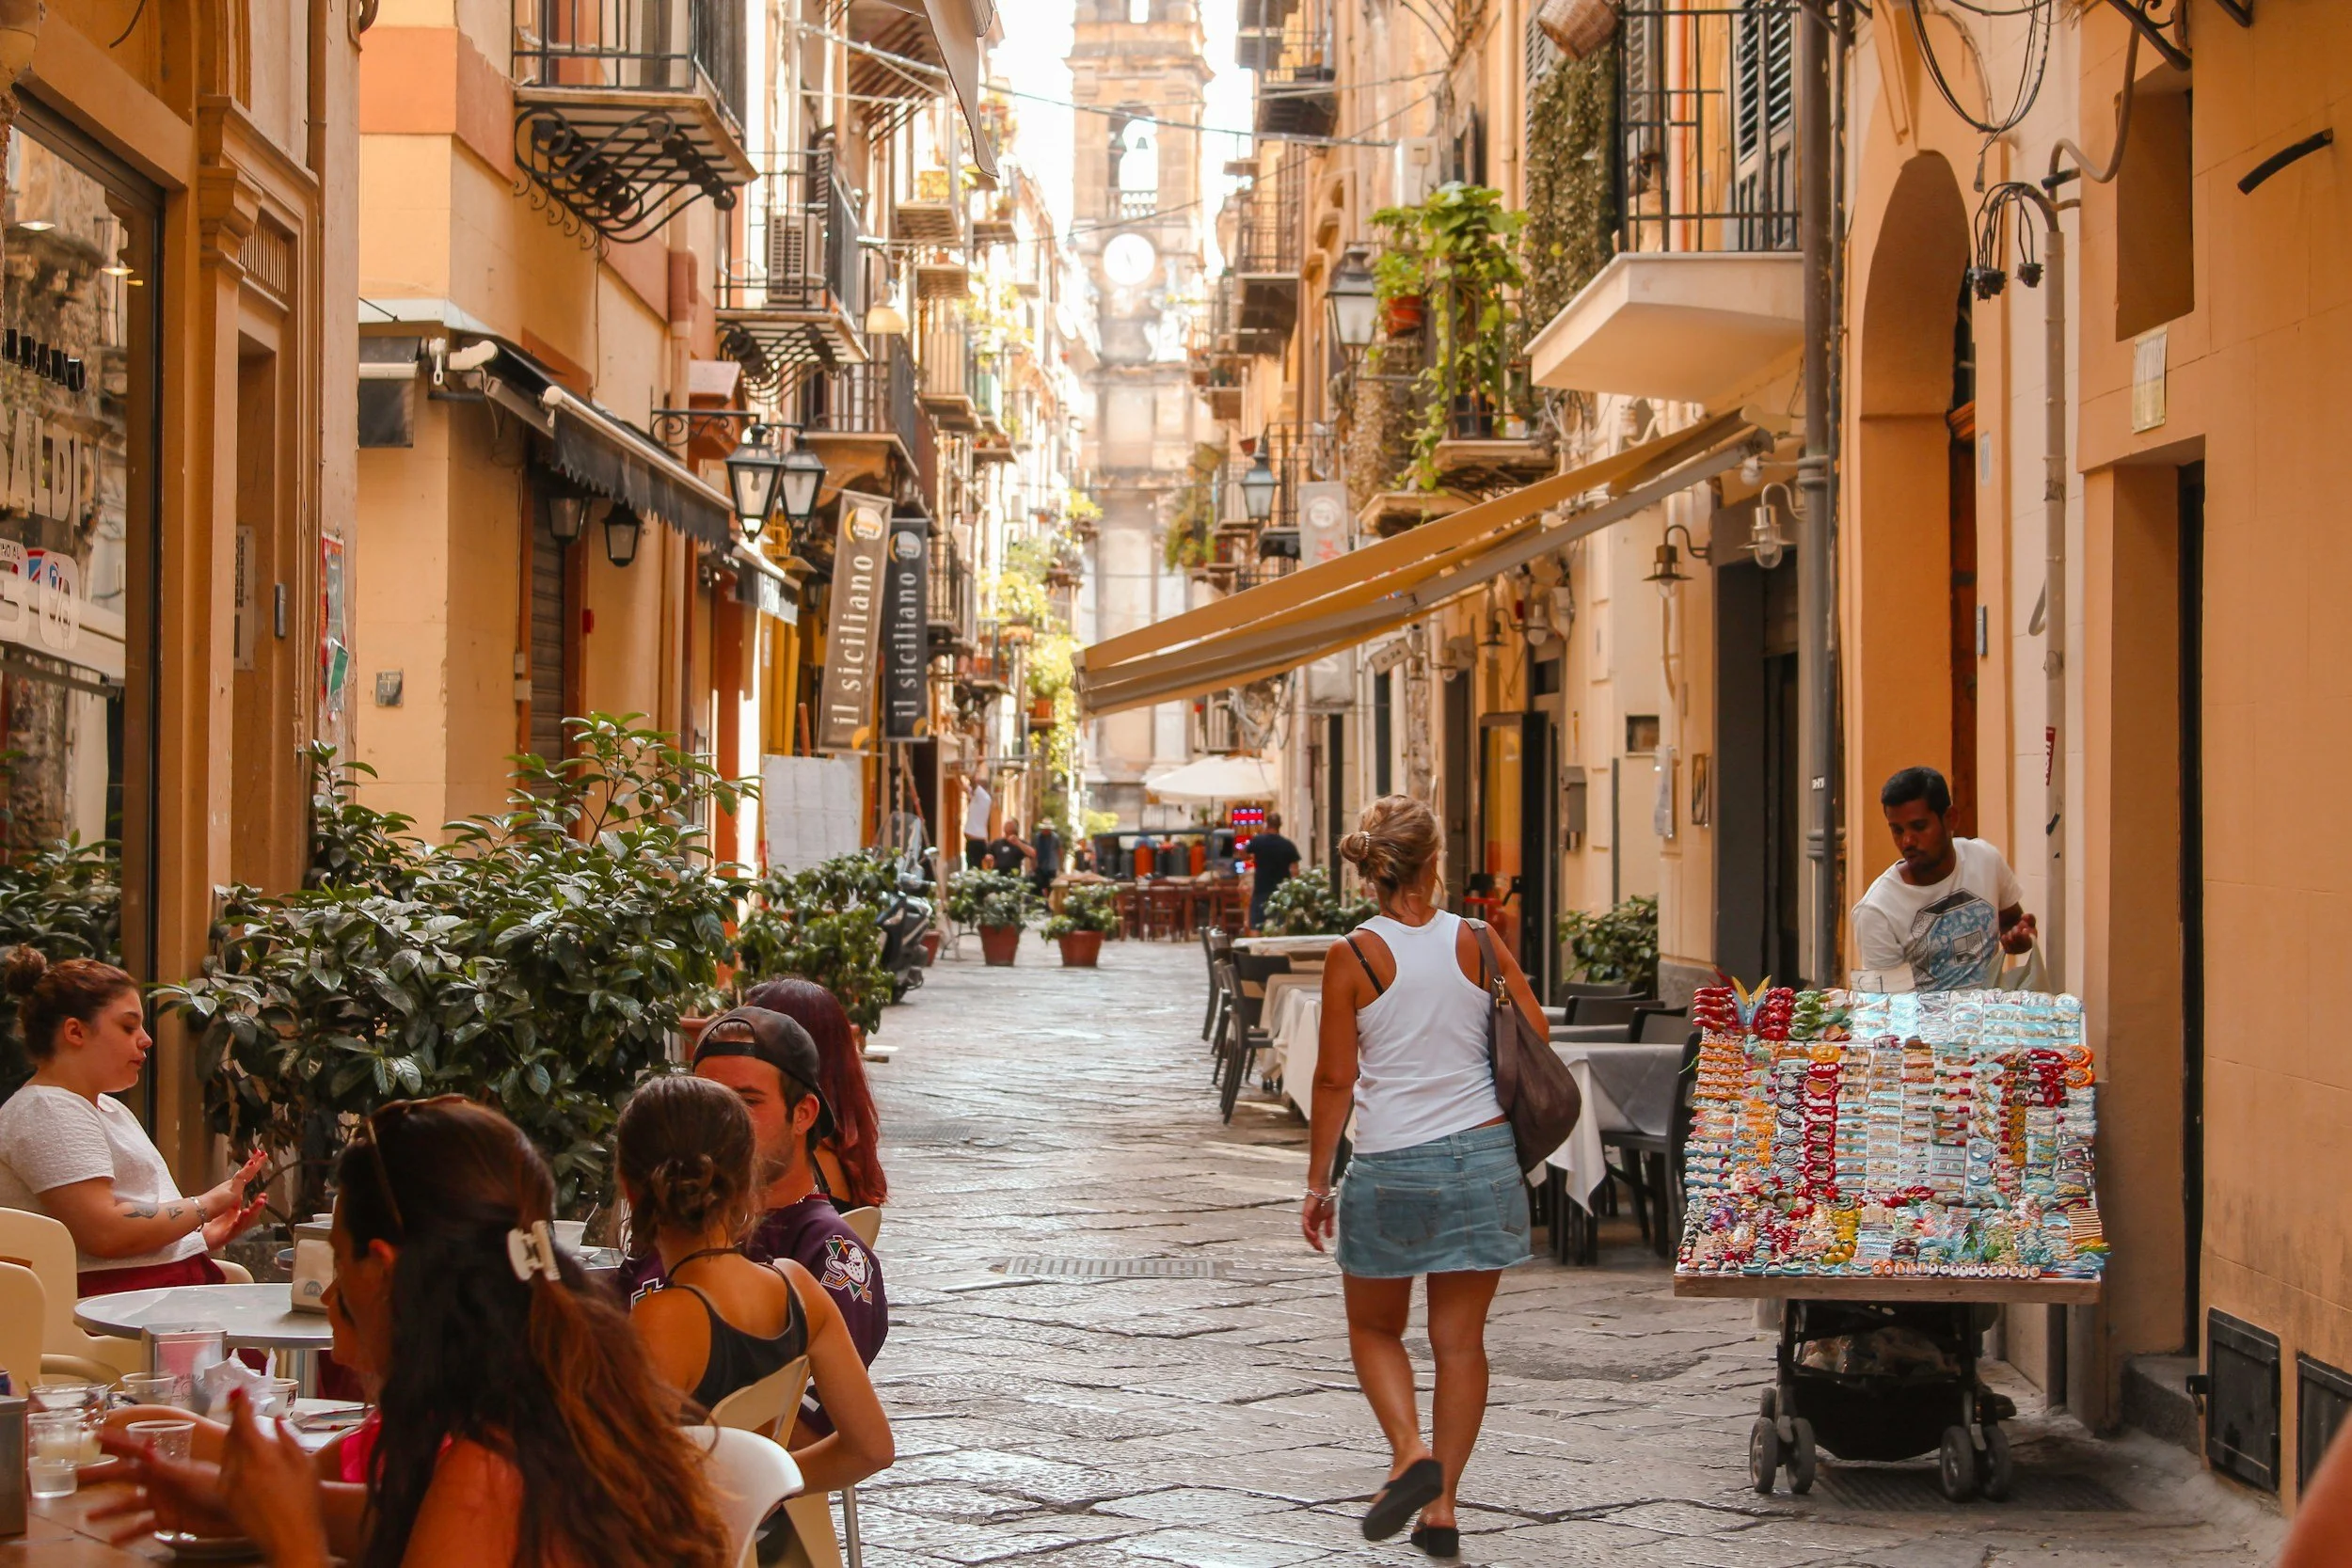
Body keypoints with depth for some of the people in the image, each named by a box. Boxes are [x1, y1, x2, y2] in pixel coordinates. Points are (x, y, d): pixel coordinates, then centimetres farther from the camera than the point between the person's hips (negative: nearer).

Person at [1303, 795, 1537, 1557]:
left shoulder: (1353, 958, -8)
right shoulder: (1478, 944, -2)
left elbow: (1336, 1080, -6)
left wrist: (1318, 1185, 2)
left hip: (1390, 1167, -2)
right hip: (1483, 1156, 2)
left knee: (1374, 1328, 17)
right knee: (1461, 1340, 10)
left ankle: (1412, 1452, -6)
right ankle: (1441, 1507, 10)